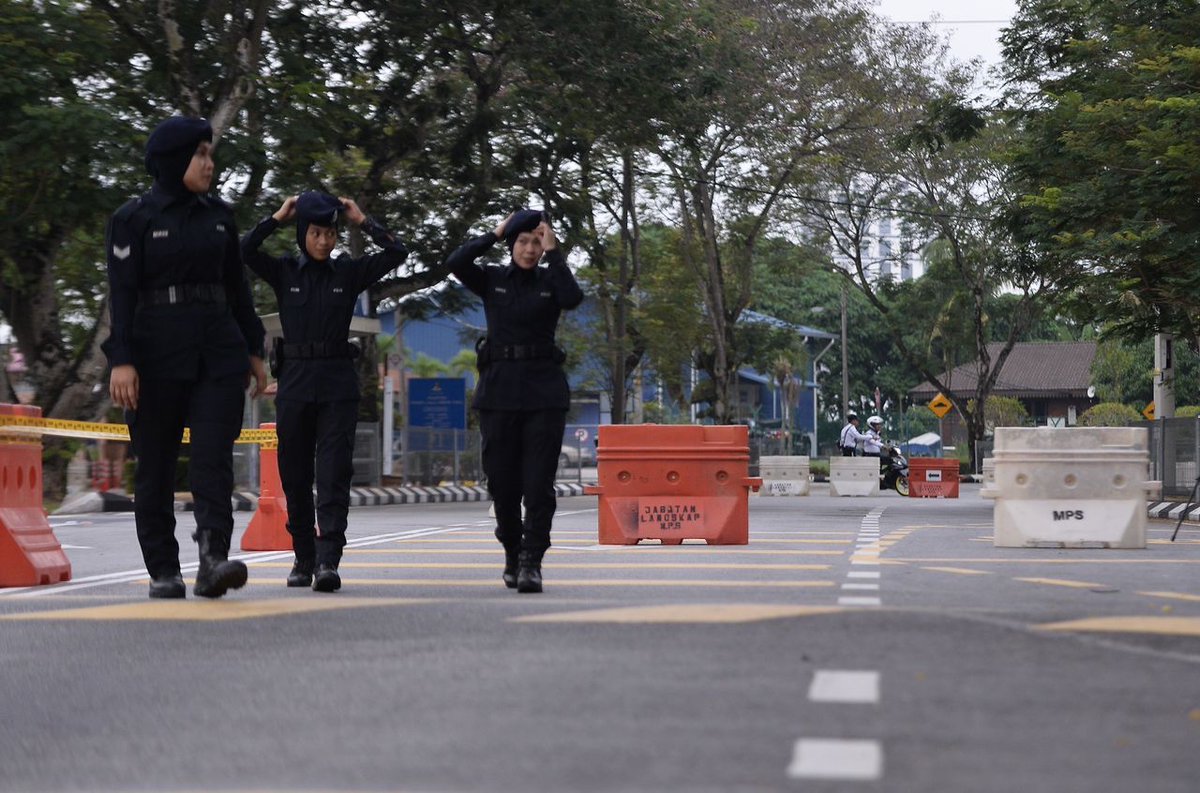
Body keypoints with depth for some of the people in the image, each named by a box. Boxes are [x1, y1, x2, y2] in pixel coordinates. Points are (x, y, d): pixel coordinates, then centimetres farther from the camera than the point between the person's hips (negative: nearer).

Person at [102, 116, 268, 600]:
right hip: (156, 354, -3)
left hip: (219, 351, 3)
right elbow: (121, 293, -6)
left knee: (213, 456, -11)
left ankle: (213, 561, -20)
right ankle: (162, 570, 11)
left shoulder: (218, 215, 13)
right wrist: (121, 360, -15)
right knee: (156, 464, 3)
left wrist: (253, 350, 16)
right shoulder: (133, 219, -1)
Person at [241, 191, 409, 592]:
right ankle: (304, 558, 19)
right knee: (295, 475, 6)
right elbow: (243, 251, -10)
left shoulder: (349, 272, 5)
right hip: (295, 381, 1)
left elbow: (398, 252, -4)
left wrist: (361, 220, -1)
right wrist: (278, 217, -5)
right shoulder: (283, 272, 5)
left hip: (338, 383, -1)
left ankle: (328, 561, -17)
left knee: (334, 473, -11)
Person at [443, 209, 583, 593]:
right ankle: (512, 554, 24)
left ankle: (531, 563, -10)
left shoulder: (550, 280, 8)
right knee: (502, 481, 5)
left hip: (544, 391, -1)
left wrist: (553, 252, -9)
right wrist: (494, 235, -3)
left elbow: (573, 298, -14)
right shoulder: (492, 280, 8)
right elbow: (456, 263, -10)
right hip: (499, 390, 1)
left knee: (538, 482, -10)